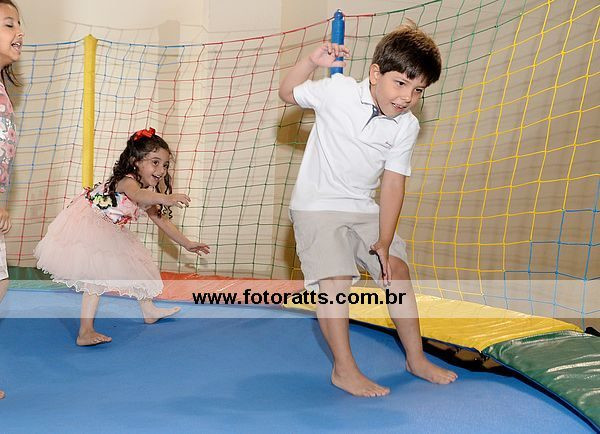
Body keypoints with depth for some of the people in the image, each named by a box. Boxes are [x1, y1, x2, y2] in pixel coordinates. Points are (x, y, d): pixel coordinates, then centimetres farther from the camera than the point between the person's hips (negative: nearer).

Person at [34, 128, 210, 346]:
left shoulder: (150, 191, -1)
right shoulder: (126, 180, -29)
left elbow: (161, 219, 12)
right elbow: (138, 195, -55)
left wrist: (187, 244, 13)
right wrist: (165, 198, -74)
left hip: (109, 232, 10)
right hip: (87, 225, -10)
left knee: (134, 264, 20)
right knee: (97, 277, -19)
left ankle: (149, 311, 39)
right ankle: (85, 333, -19)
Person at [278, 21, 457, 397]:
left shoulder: (406, 127, -6)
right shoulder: (338, 91, -14)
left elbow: (393, 185, -6)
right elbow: (288, 94, 0)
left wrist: (384, 242, -10)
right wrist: (312, 62, -18)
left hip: (364, 209, 5)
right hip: (317, 206, -4)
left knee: (397, 269, 3)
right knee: (336, 278, -17)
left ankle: (417, 359, 19)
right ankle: (344, 370, -4)